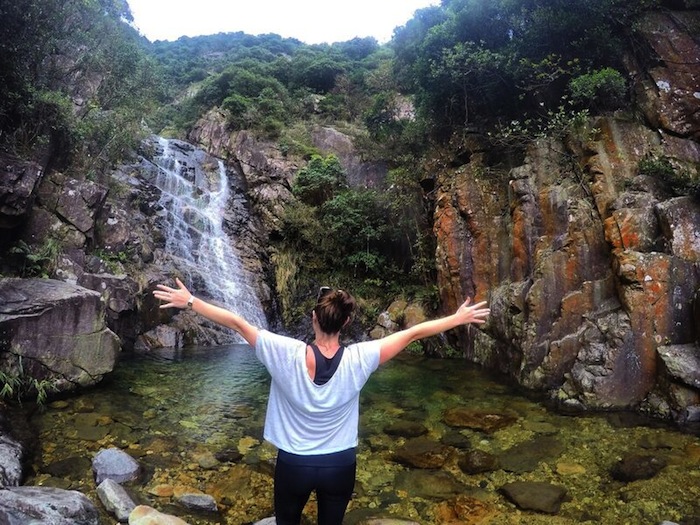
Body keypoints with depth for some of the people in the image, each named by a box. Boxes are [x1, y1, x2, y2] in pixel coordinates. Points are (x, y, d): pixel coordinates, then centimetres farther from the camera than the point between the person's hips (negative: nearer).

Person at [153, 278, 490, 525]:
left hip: (293, 464, 0)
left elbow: (236, 323, -17)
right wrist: (459, 319, -5)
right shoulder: (358, 359, -20)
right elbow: (412, 333, -14)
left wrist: (189, 301, -7)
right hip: (340, 464, 1)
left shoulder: (287, 353, -23)